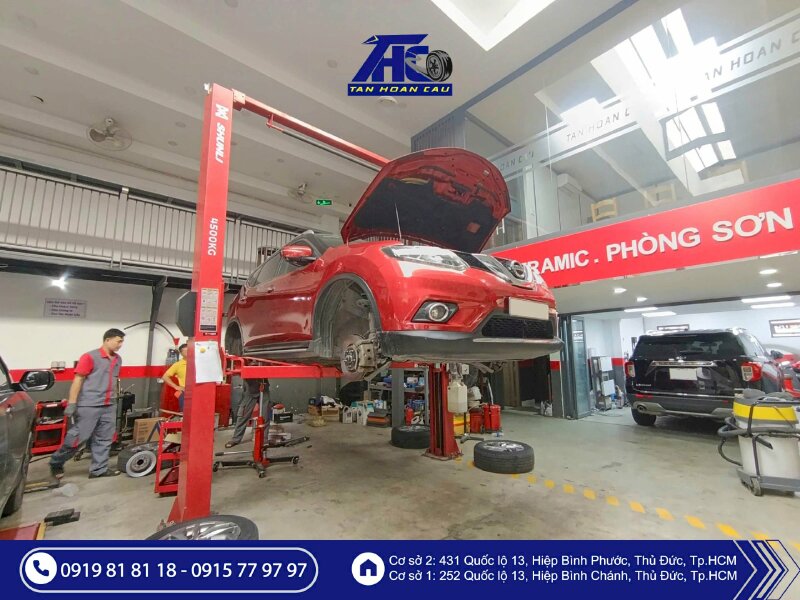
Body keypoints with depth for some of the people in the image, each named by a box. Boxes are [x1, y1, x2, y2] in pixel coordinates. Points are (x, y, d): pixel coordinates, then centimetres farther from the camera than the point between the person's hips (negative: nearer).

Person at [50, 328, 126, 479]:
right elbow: (78, 380, -12)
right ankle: (56, 463, 27)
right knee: (78, 437, 3)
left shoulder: (118, 359, 10)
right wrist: (72, 404, -15)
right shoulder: (90, 357, -10)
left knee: (104, 439, 9)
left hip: (109, 406, 6)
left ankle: (99, 469, 17)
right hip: (89, 405, -6)